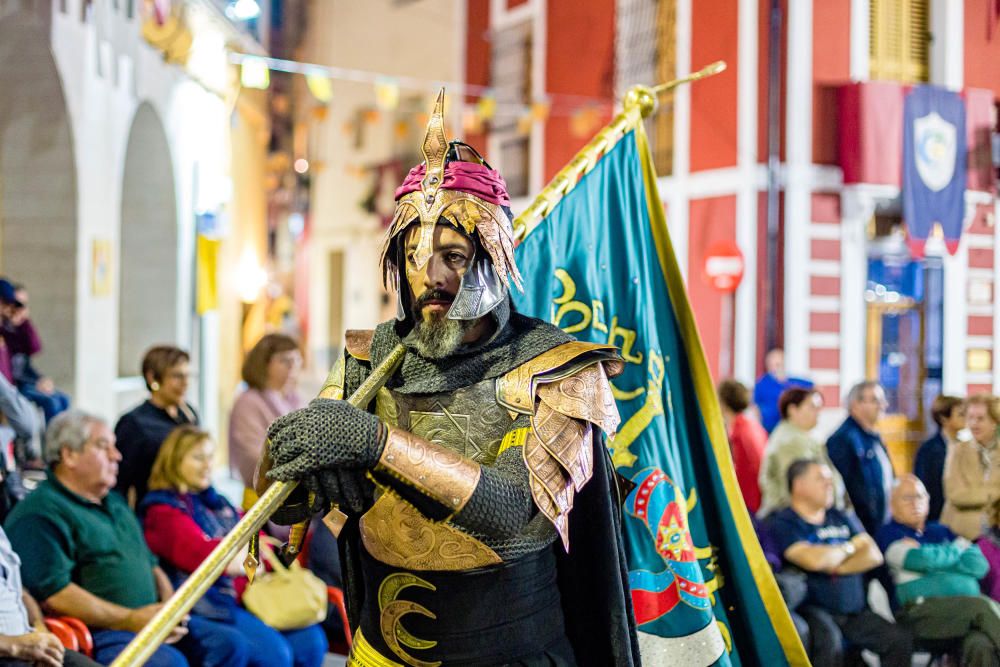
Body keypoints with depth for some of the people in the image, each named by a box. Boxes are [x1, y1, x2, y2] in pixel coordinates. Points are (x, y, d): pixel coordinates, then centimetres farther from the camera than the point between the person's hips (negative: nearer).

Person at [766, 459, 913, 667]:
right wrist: (850, 547, 0)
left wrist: (836, 567, -9)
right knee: (828, 639, -36)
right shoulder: (782, 523, -2)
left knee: (900, 640, -11)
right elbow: (813, 559, -19)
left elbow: (874, 556, 8)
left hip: (854, 610, 6)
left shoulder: (843, 518, 19)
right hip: (811, 609, -6)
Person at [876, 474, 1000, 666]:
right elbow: (922, 560, -9)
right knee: (982, 606, -30)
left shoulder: (942, 531, 26)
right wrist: (957, 549, 10)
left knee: (982, 645, -29)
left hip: (965, 611, 4)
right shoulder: (889, 534, 10)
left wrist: (934, 559, 0)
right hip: (922, 612, -4)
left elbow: (980, 566, 11)